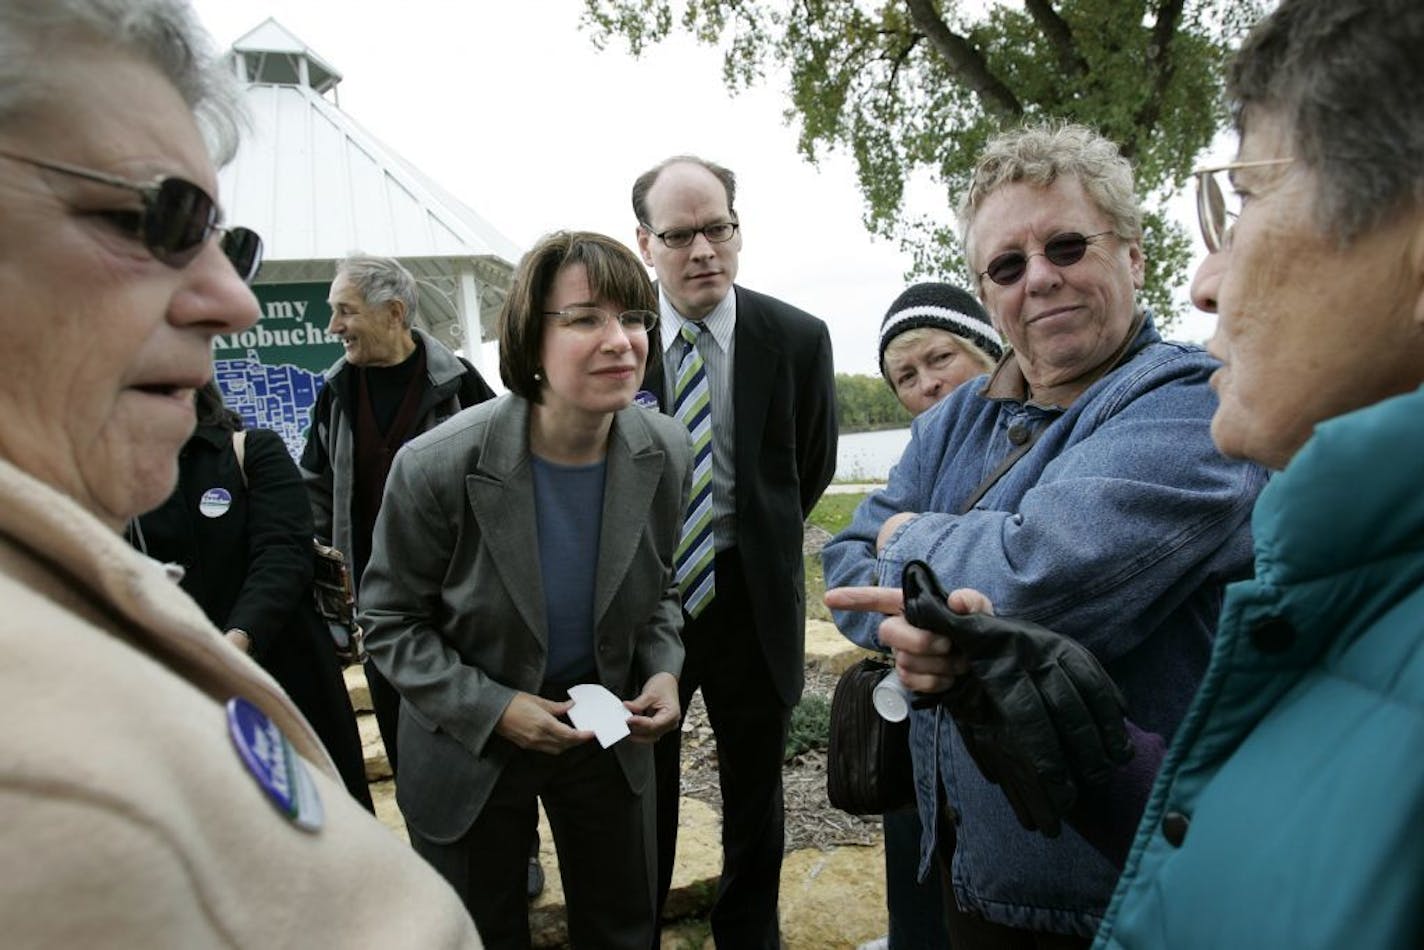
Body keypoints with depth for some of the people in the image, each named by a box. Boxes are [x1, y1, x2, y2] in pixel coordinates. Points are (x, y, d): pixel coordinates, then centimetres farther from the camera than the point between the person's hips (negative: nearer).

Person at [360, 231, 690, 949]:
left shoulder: (666, 453, -13)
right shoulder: (436, 467, -25)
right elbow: (391, 621, -12)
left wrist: (663, 672, -12)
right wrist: (492, 709, -21)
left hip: (608, 730, 3)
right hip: (469, 744, -2)